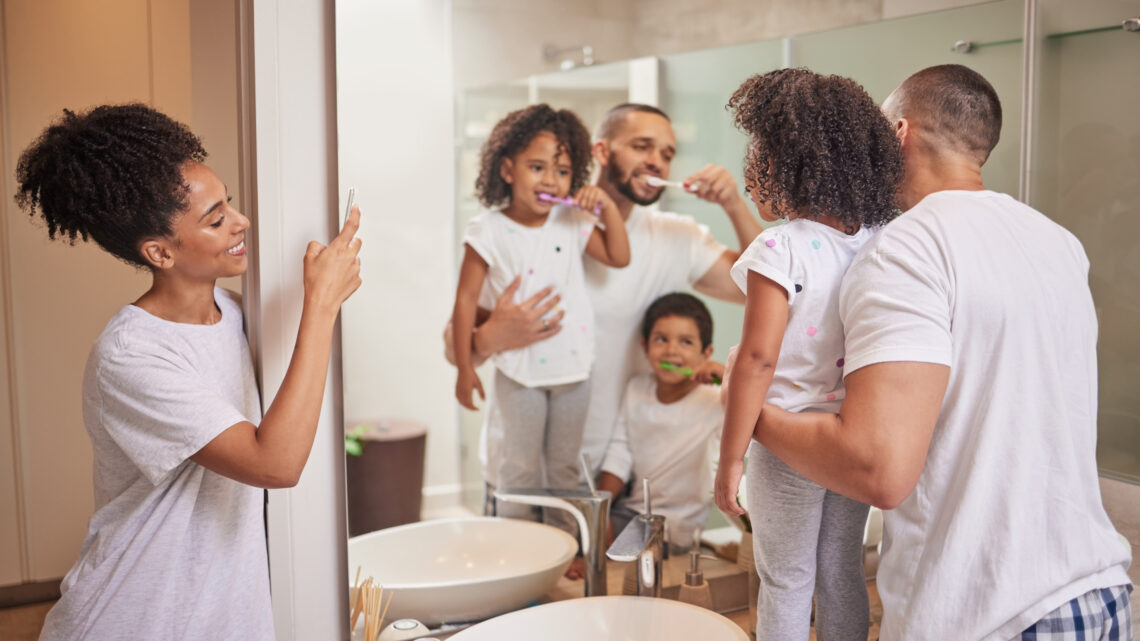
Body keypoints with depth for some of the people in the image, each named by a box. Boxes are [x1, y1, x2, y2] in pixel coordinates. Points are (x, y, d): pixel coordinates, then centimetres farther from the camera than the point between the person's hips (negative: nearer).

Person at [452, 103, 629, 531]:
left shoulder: (573, 222, -1)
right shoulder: (488, 231, -12)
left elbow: (619, 257, 5)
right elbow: (466, 299, -9)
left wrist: (607, 207, -10)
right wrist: (464, 367, -9)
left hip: (572, 365, 3)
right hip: (519, 371, -3)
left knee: (565, 465, 15)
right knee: (521, 466, 9)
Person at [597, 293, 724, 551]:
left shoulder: (714, 401, -12)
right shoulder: (636, 390, 5)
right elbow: (620, 454, 6)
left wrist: (727, 375, -36)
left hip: (680, 526, -5)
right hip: (634, 508, 5)